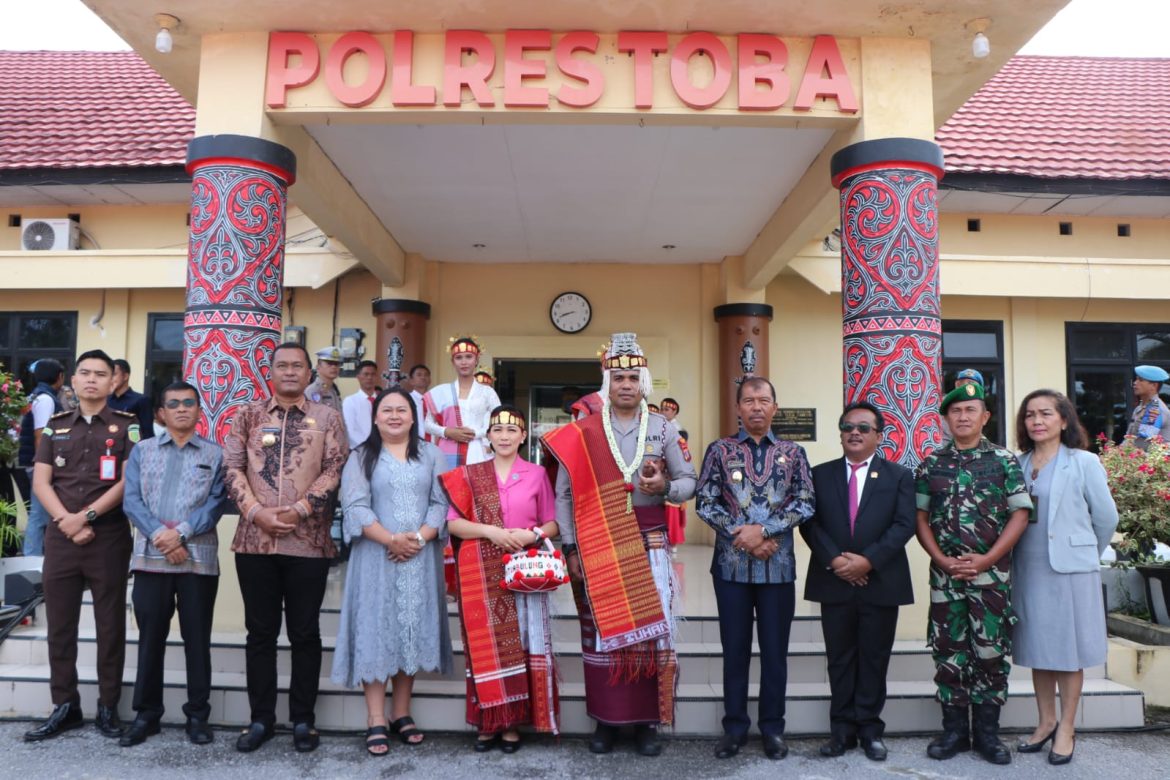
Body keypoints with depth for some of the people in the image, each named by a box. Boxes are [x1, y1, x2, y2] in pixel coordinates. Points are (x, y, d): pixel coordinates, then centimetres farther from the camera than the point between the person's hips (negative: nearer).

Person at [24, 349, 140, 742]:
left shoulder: (126, 425, 1)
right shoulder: (56, 426, 12)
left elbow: (130, 481, -7)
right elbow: (40, 481, 5)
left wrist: (85, 516, -14)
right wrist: (67, 522, -10)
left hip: (110, 537, -3)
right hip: (60, 536, 4)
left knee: (110, 625, 2)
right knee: (60, 625, 8)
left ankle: (108, 707, 12)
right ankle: (65, 706, 18)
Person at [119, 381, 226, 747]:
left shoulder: (215, 454, 7)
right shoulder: (142, 451, 12)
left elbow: (215, 504, -2)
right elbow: (131, 500, 2)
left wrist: (181, 533, -16)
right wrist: (159, 534, -13)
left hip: (199, 557, -1)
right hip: (151, 556, 2)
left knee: (197, 638, 4)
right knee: (150, 637, 8)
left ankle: (198, 714, 14)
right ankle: (146, 713, 20)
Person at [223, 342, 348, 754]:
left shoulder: (327, 418, 5)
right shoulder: (248, 415, 9)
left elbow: (334, 471, -3)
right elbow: (232, 468, 1)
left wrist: (298, 510, -14)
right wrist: (257, 512, -12)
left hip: (308, 541, -1)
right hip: (255, 539, 2)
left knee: (305, 633, 7)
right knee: (261, 631, 10)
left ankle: (302, 719, 19)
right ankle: (261, 718, 22)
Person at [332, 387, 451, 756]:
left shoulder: (431, 455, 10)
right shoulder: (361, 457, 5)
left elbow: (441, 502, 2)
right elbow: (355, 506, -6)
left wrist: (419, 538, -14)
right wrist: (390, 540, -18)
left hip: (420, 558, 2)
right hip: (376, 557, -2)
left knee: (413, 631, 5)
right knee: (376, 630, -2)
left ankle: (402, 714, 16)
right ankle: (376, 721, 3)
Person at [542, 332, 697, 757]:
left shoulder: (664, 428, 3)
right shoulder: (583, 432, -1)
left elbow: (690, 482, 5)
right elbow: (565, 493, 0)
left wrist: (665, 487, -18)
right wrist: (571, 548, -4)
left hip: (649, 545, 1)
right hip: (599, 547, -1)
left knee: (650, 627, 3)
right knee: (603, 630, 6)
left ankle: (647, 720, 16)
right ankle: (606, 719, 18)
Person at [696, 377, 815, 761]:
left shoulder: (793, 453, 4)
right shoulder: (719, 450, 2)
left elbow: (806, 504, -4)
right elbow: (705, 503, -3)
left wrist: (762, 529, -15)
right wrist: (741, 535, -13)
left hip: (778, 565, 1)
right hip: (731, 563, 0)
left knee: (775, 649, 9)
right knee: (735, 648, 9)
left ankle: (772, 727, 23)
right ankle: (735, 726, 22)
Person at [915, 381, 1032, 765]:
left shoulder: (1005, 461, 0)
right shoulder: (931, 464, 4)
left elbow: (1020, 515, -4)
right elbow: (920, 518, 4)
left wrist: (986, 559, -12)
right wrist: (943, 561, -8)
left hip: (992, 573, -1)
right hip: (944, 573, 1)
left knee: (992, 652, 5)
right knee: (948, 651, 6)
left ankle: (987, 731, 18)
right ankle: (954, 729, 18)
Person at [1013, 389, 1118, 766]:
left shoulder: (1084, 463, -5)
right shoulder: (1017, 464, 4)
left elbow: (1106, 517, 1)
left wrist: (1085, 553, 10)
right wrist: (1020, 553, 5)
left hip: (1069, 569, -3)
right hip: (1027, 571, 4)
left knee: (1068, 649, 5)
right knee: (1037, 647, 12)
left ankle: (1067, 729, 16)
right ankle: (1046, 722, 26)